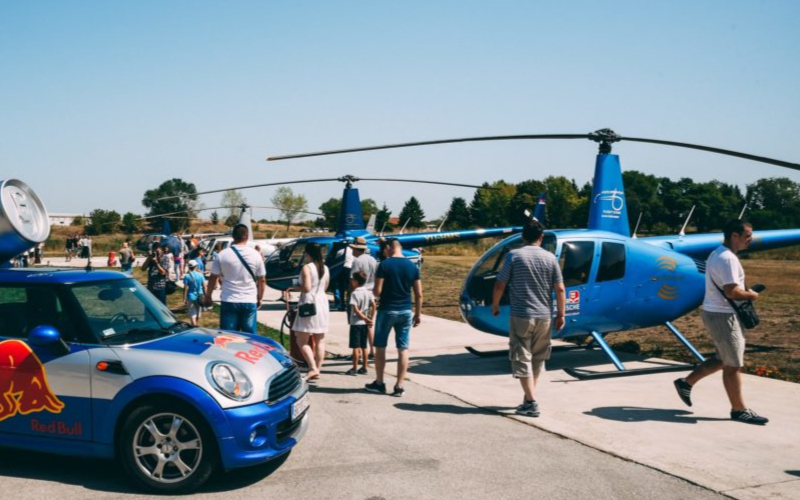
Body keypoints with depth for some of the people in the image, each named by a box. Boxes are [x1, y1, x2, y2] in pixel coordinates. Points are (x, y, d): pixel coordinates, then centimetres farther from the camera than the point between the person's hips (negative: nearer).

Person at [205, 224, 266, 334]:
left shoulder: (223, 255, -3)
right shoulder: (255, 255, -1)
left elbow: (213, 278, 2)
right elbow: (261, 280, 4)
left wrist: (208, 296, 16)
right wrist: (259, 299, 17)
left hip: (229, 301, 0)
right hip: (250, 302, 1)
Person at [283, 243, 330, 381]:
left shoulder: (307, 268, -12)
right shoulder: (325, 269, 11)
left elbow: (306, 288, -19)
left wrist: (291, 288, -6)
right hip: (323, 302, 7)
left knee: (302, 341, -2)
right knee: (320, 340, 10)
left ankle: (313, 368, -13)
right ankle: (318, 369, 13)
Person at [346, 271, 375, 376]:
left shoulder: (354, 293, -13)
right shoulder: (368, 292, 5)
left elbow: (355, 309, -18)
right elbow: (373, 305, -1)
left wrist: (367, 319, -12)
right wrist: (370, 319, 1)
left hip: (356, 323, -6)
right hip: (365, 323, 6)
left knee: (355, 347, -2)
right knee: (363, 346, 12)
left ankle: (354, 368, 1)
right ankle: (364, 368, 15)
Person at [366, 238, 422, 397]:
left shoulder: (384, 264, -11)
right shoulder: (412, 266, 1)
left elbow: (377, 291, -13)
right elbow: (418, 294, 2)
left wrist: (376, 295, 10)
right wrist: (418, 313, 11)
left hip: (386, 310, -3)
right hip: (406, 311, 3)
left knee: (380, 347, 12)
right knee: (403, 349, 6)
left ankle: (379, 383, 20)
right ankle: (399, 387, 7)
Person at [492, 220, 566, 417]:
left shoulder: (514, 255, -6)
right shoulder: (550, 258, 1)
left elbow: (500, 285, -5)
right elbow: (560, 289, 1)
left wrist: (495, 305, 11)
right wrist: (561, 314, 10)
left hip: (521, 315, -3)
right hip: (544, 316, 4)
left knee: (522, 358, 2)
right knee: (537, 358, 17)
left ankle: (531, 403, -3)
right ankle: (529, 398, 25)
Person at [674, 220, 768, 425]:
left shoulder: (717, 254, 13)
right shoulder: (728, 258, -20)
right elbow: (731, 291, -26)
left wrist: (744, 292, 9)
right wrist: (751, 295, -8)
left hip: (714, 313, 10)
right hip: (723, 316, -10)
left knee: (724, 359, 20)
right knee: (733, 365, 1)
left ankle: (686, 383, 24)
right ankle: (739, 410, 12)